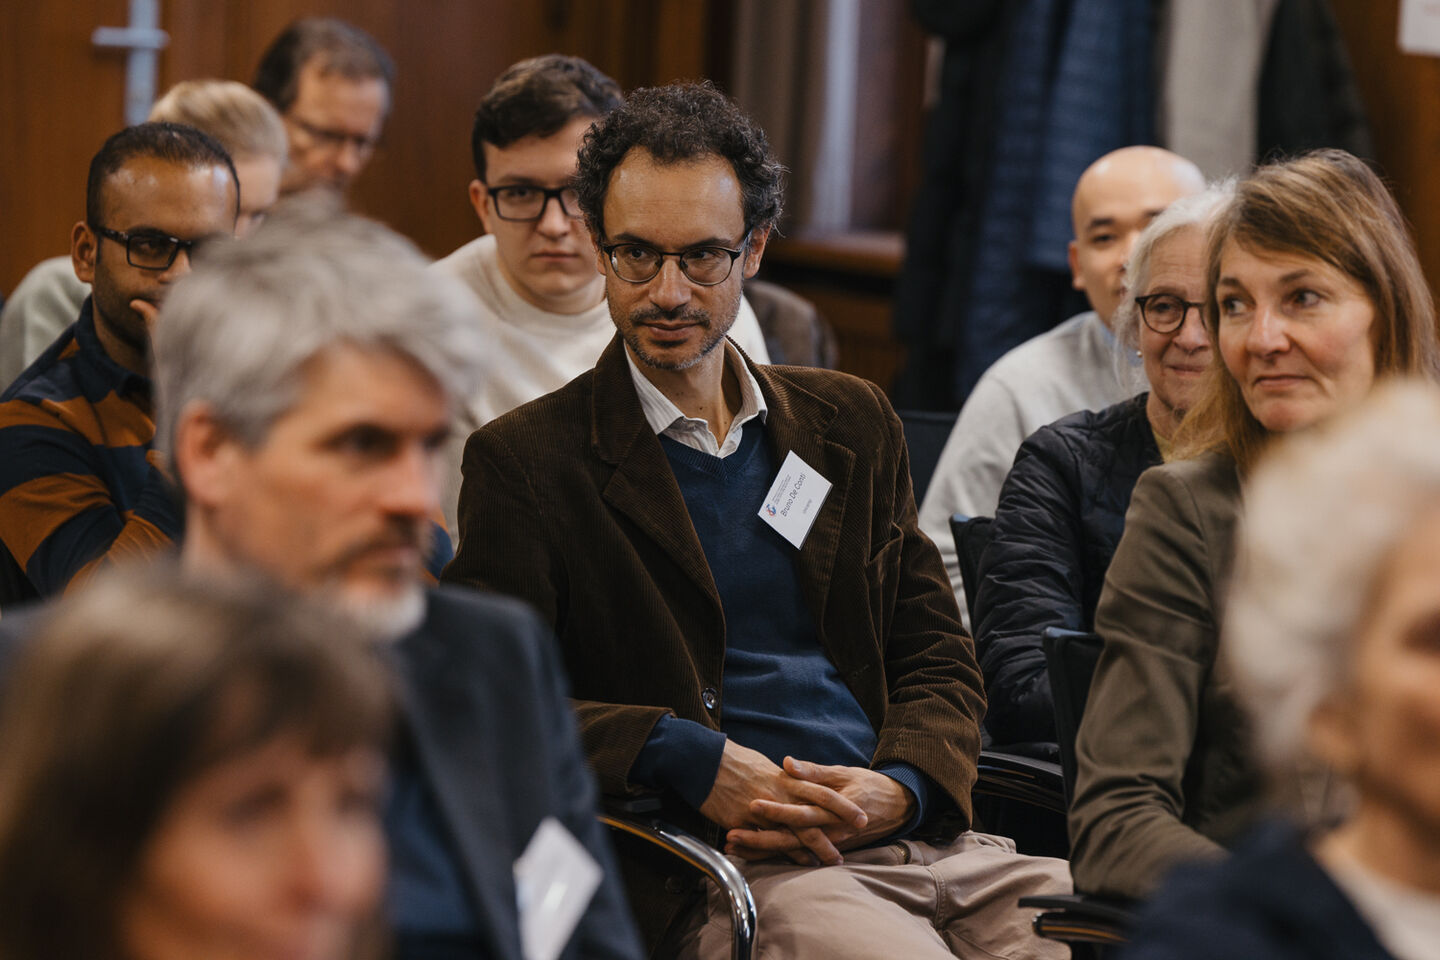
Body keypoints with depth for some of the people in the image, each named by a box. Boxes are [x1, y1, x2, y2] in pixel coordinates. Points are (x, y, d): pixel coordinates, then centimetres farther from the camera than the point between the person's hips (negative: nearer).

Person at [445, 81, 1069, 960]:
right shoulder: (525, 459, 4)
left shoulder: (852, 422, 19)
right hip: (723, 877, -5)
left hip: (919, 838, 5)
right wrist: (690, 762, -17)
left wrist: (900, 789, -4)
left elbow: (939, 656, 19)